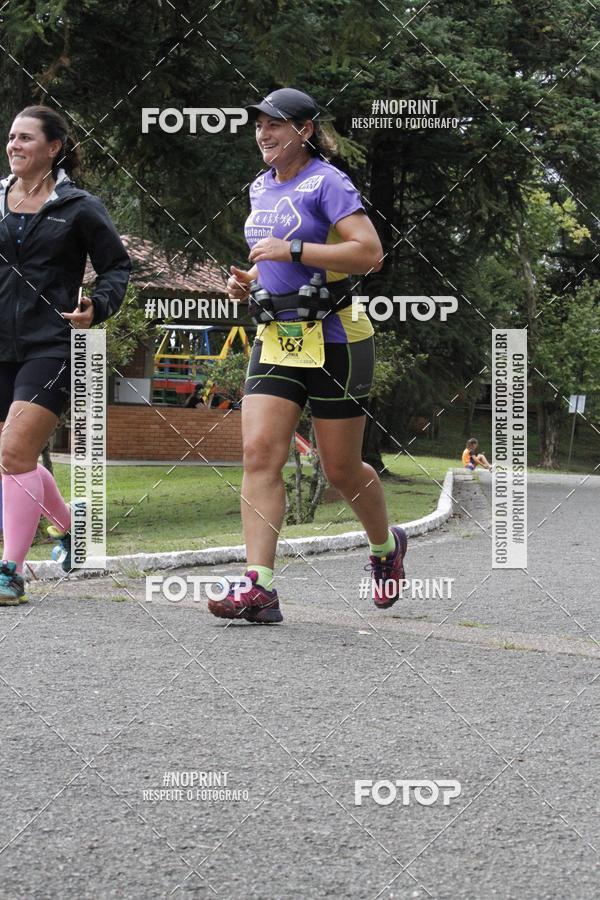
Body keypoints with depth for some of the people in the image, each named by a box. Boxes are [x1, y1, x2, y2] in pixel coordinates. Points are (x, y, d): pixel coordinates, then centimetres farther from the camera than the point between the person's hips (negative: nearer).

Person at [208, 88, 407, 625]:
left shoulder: (327, 183, -9)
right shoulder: (261, 188, 15)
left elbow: (370, 252, -19)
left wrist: (292, 250, -20)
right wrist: (248, 280, 10)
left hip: (334, 340, -6)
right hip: (276, 339, 6)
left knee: (341, 469, 4)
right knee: (259, 454, -11)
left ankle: (386, 546, 34)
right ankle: (260, 588, -15)